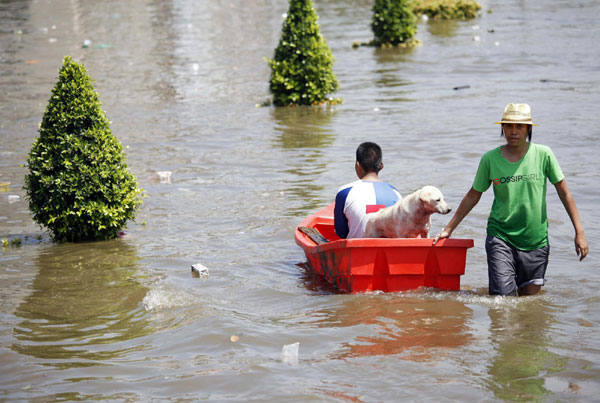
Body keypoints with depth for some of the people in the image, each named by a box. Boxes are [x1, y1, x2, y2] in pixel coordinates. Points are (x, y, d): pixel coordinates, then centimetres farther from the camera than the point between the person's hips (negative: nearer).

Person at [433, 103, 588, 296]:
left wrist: (579, 232, 0)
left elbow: (564, 193, 3)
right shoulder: (490, 159, -3)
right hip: (500, 236, -1)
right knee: (502, 299, -12)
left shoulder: (543, 155, -4)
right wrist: (448, 229, 11)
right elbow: (473, 196, 9)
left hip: (536, 240, 1)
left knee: (530, 297, 8)